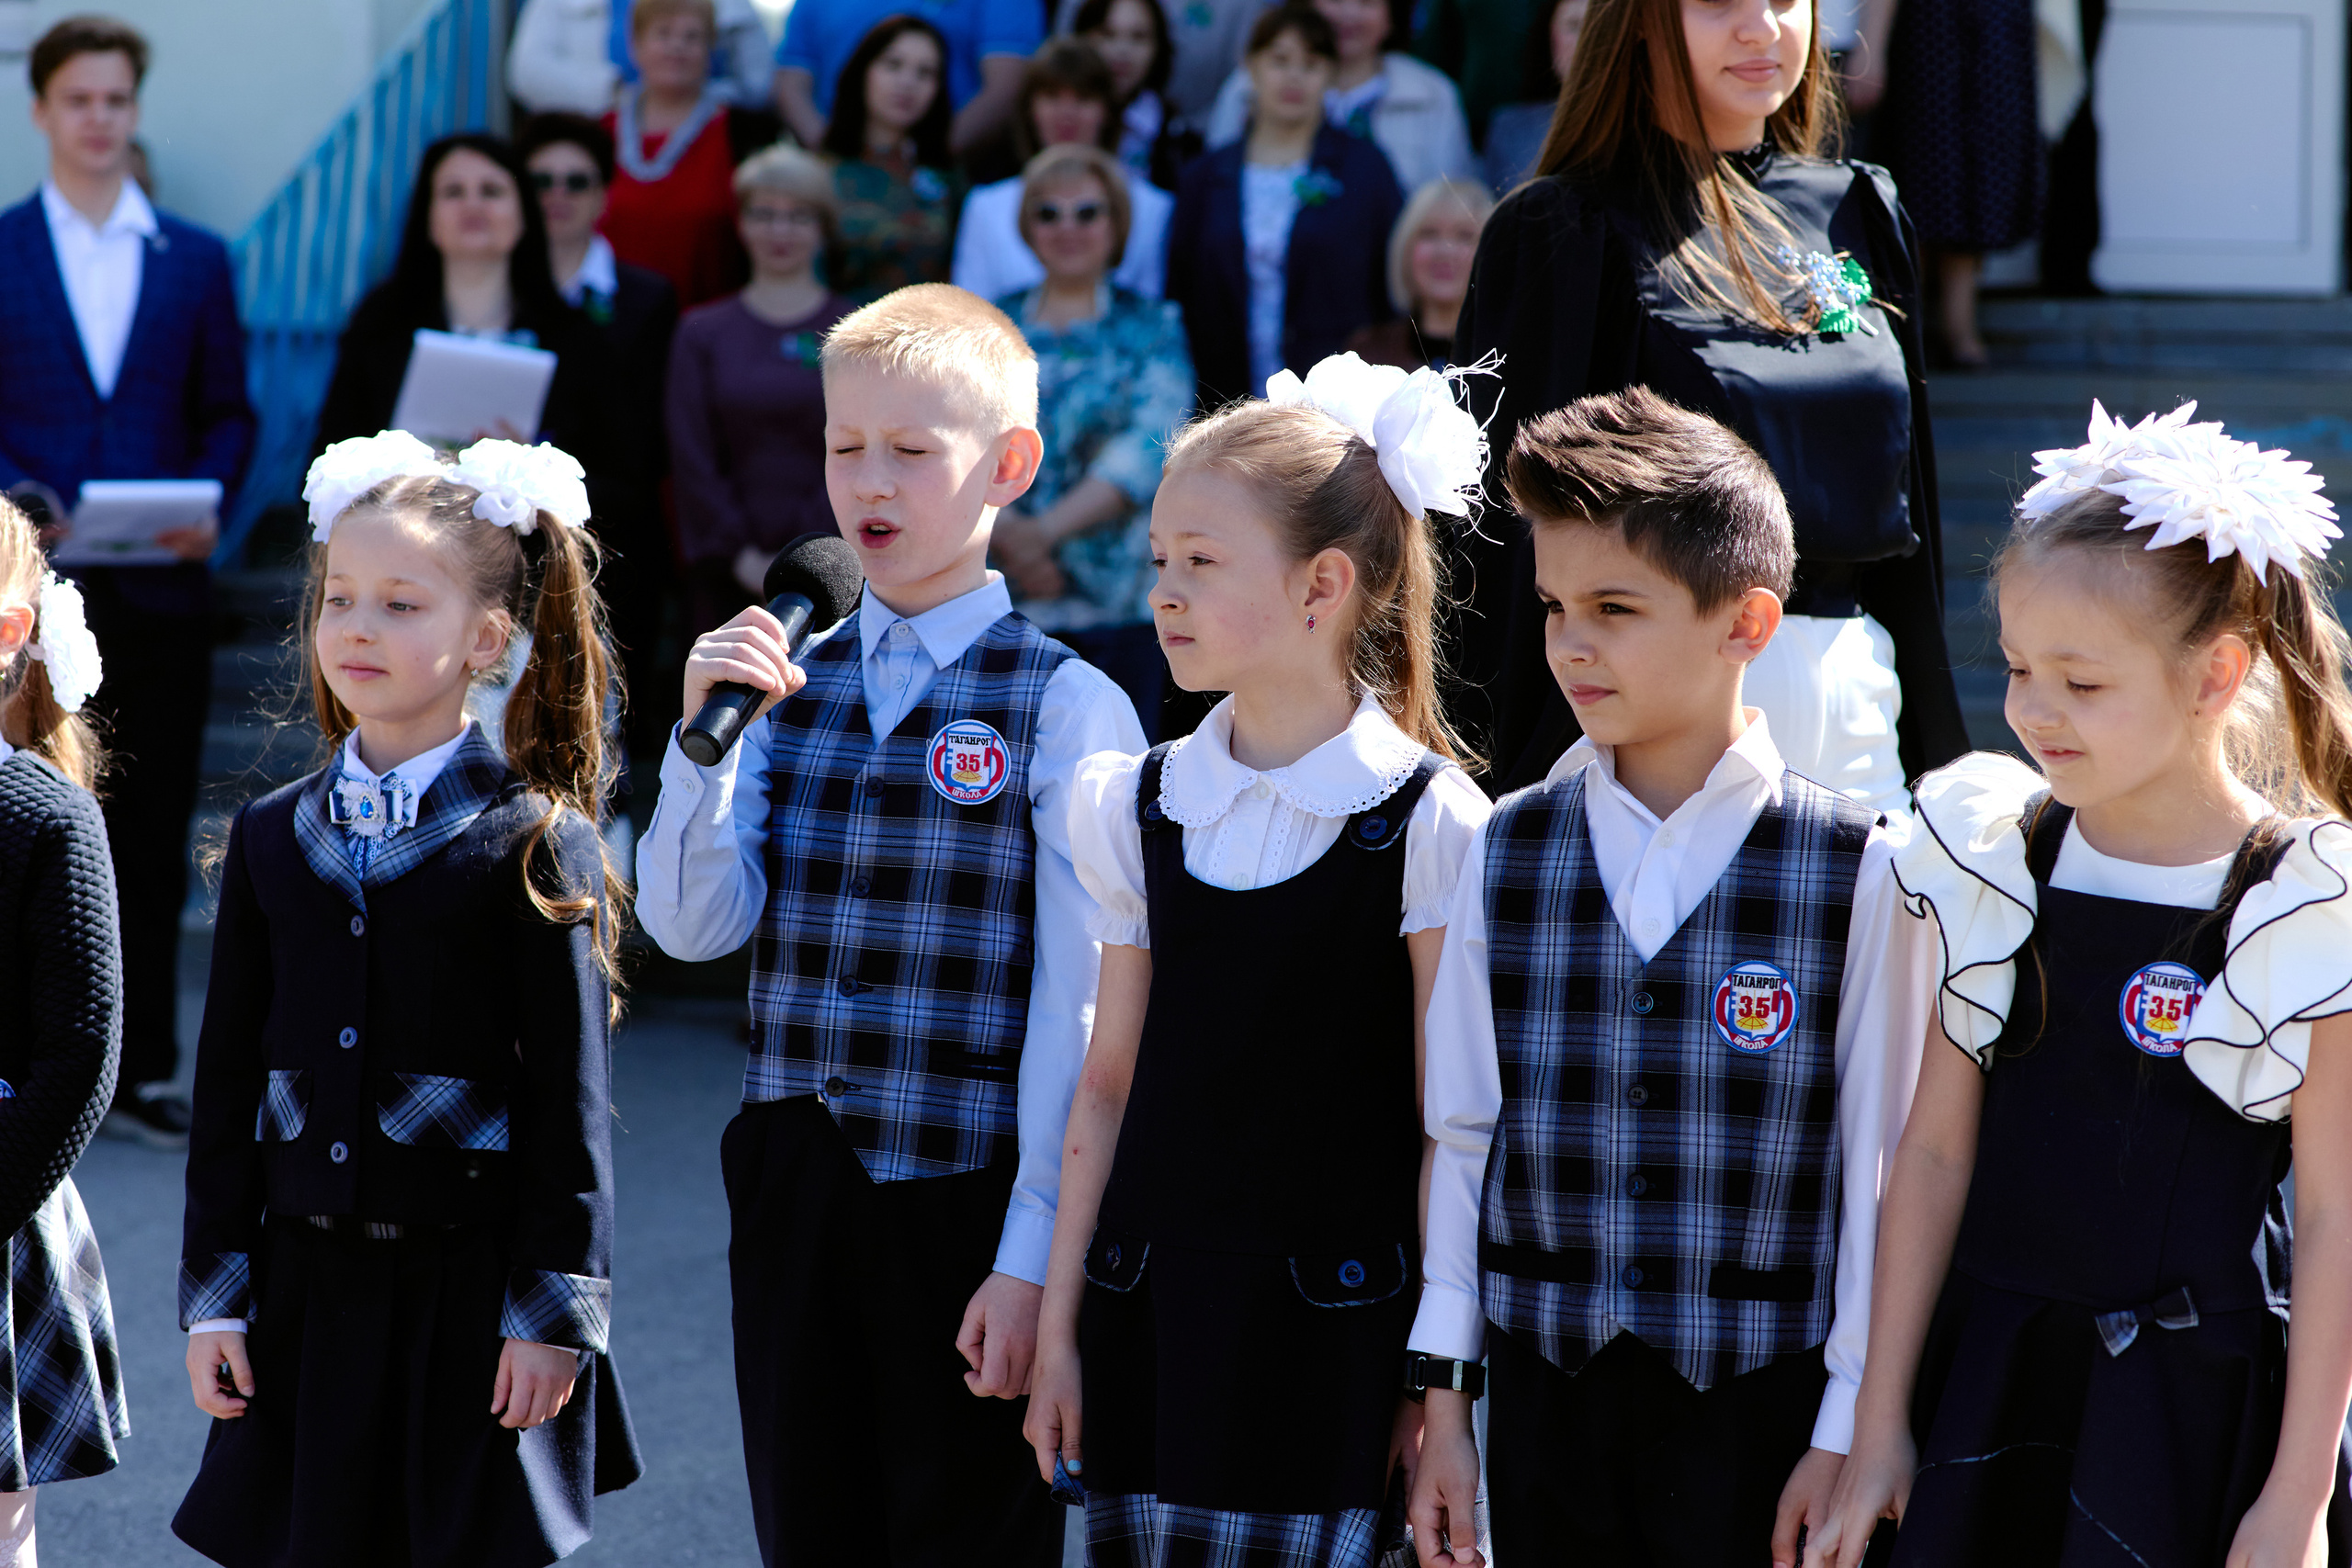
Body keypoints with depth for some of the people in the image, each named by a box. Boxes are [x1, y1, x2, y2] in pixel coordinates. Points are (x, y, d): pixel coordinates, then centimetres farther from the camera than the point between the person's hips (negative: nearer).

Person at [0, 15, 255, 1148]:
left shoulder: (196, 260, 10)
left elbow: (228, 414, 10)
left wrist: (208, 503, -8)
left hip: (162, 586, 2)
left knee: (152, 840, 4)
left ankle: (140, 1067, 10)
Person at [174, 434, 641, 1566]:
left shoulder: (537, 843, -4)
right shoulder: (272, 836, 9)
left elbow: (570, 1094, -5)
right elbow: (228, 1078, 11)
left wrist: (552, 1312, -9)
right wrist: (213, 1294, 6)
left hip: (474, 1284, -4)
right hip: (308, 1281, 4)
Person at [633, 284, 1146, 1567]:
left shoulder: (1065, 708, -8)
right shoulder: (786, 681, 8)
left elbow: (1075, 1006, -10)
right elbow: (690, 927, 4)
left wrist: (1033, 1260, -12)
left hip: (967, 1195, -5)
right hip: (790, 1202, 5)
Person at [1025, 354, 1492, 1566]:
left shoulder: (1425, 820, -7)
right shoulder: (1138, 806, 7)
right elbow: (1108, 1083, 10)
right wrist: (1058, 1326, 10)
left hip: (1333, 1329, -4)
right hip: (1152, 1316, 4)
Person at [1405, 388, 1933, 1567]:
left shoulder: (1854, 872, -6)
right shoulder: (1506, 854, 4)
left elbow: (1880, 1170, -5)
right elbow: (1463, 1137, 6)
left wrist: (1846, 1434, -5)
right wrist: (1446, 1399, 6)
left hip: (1758, 1406, -3)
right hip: (1543, 1390, 3)